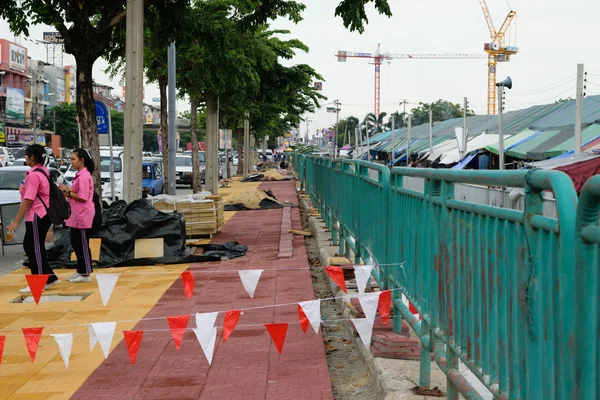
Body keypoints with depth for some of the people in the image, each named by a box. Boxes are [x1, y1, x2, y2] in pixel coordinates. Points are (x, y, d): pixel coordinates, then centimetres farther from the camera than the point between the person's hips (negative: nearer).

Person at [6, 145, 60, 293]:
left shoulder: (34, 175, -19)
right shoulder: (43, 171, 11)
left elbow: (28, 200, -23)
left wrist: (16, 222, -22)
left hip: (37, 217, -10)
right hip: (42, 215, 10)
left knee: (35, 249, -2)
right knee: (30, 246, 15)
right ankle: (49, 277, 18)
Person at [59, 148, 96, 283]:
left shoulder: (84, 176, -17)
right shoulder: (80, 175, 15)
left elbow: (83, 197, -22)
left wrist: (67, 192, -15)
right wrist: (67, 192, 5)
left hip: (82, 216, -10)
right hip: (77, 215, 10)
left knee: (82, 244, -3)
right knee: (76, 243, 14)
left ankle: (85, 274, 4)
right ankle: (81, 271, 22)